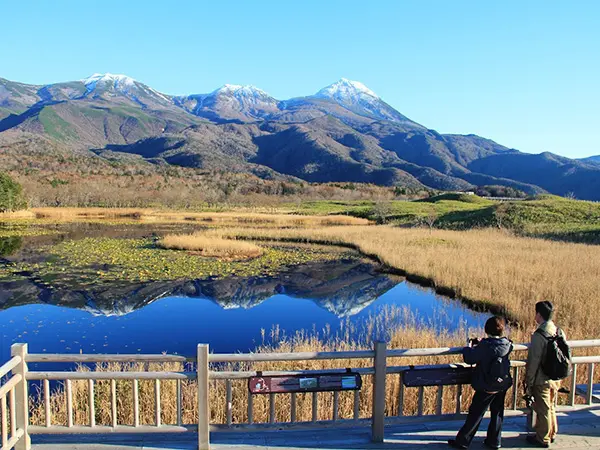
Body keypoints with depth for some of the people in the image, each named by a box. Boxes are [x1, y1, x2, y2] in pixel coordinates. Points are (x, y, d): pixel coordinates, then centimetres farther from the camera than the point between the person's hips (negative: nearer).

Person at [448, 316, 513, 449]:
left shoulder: (484, 346, -22)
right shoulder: (506, 345, -6)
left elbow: (469, 358, -16)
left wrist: (469, 347, 3)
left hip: (486, 387, -5)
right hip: (502, 386, 5)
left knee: (475, 414, 2)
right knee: (497, 413, 18)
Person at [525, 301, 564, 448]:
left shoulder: (539, 335, -23)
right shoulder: (560, 332, 0)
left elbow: (533, 362, -20)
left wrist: (528, 383, -10)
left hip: (541, 380, -7)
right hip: (556, 379, 7)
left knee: (542, 410, 8)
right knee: (551, 407, 23)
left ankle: (543, 439, 22)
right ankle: (552, 434, 38)